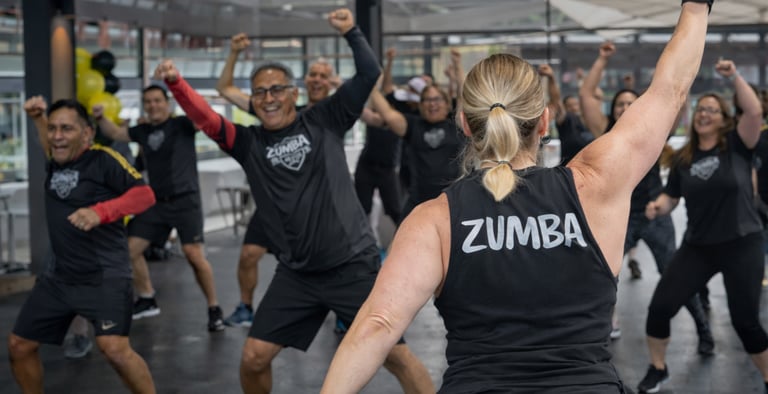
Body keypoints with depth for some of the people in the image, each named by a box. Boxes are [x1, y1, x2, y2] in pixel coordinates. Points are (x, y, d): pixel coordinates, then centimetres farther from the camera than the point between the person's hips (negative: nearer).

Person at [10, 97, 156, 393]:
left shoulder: (102, 159, -14)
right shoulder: (55, 161, 5)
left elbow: (145, 194, -20)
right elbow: (51, 146, 29)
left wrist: (100, 211, -33)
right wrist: (38, 117, 12)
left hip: (104, 276, -8)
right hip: (58, 276, 8)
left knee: (114, 348, -25)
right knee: (19, 345, 11)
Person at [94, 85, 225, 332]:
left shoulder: (182, 125, -4)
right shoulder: (143, 131, 12)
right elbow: (115, 133, 22)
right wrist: (100, 118, -1)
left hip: (185, 200, -6)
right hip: (156, 201, 6)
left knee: (194, 255, -15)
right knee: (130, 249, 3)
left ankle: (214, 309, -1)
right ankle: (147, 300, 21)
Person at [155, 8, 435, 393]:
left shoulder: (323, 121, 1)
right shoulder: (248, 143, 4)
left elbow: (368, 75, -3)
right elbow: (204, 118, -9)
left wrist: (351, 32, -13)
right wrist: (175, 82, -24)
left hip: (353, 266, -2)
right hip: (296, 274, 3)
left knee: (396, 355, -1)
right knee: (253, 358, 2)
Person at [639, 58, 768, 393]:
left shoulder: (737, 145, -6)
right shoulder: (683, 158, 4)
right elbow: (671, 198, 10)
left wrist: (734, 77, -27)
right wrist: (657, 206, -11)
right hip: (698, 246, 4)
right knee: (660, 306, -2)